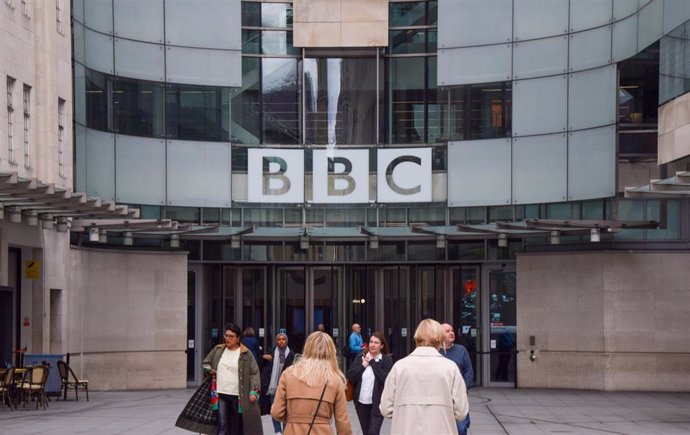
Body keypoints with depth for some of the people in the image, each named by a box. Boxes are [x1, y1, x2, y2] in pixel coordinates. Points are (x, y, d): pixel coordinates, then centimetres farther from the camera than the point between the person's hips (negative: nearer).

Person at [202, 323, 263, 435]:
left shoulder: (245, 354, -1)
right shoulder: (218, 350, 9)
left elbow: (254, 373, -2)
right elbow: (205, 363, 21)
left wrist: (253, 391, -12)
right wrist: (209, 369, -1)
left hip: (238, 396, -2)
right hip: (221, 394, 2)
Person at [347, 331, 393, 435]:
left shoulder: (387, 360, -5)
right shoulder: (360, 357, 4)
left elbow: (386, 379, -20)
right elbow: (350, 377, -2)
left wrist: (373, 363, -14)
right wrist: (363, 365, -11)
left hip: (377, 403, -4)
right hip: (361, 402, 4)